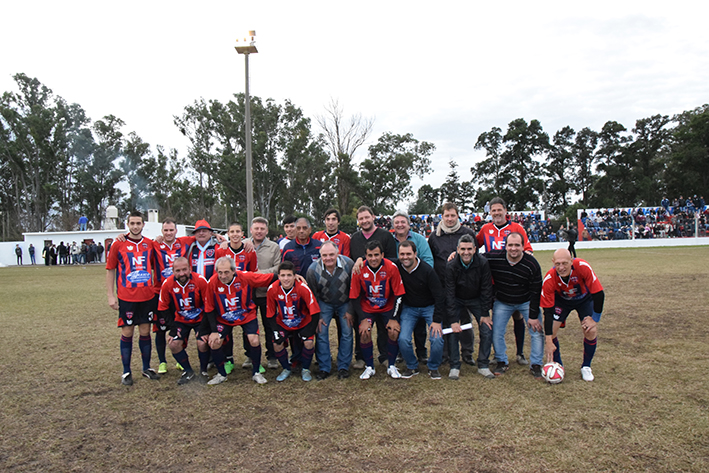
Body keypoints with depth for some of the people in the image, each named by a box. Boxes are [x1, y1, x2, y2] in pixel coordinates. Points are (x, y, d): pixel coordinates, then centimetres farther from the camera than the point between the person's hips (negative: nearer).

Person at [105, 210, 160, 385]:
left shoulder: (150, 244, 6)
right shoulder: (118, 245, -1)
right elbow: (110, 270, 2)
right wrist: (111, 296, -4)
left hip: (148, 296, 3)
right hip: (126, 297, -2)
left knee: (145, 332, 9)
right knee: (127, 333, 3)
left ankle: (147, 368, 22)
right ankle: (126, 372, 15)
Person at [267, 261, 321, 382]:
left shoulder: (302, 288, -28)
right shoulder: (272, 289, -21)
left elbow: (315, 312, -20)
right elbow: (271, 314, -6)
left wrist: (310, 332, -19)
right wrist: (275, 331, -15)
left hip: (303, 322, -2)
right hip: (282, 323, 2)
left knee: (309, 342, -21)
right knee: (277, 344, -15)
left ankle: (305, 369, 7)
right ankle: (286, 369, 14)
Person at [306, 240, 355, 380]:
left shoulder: (348, 264, -23)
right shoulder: (313, 269, -22)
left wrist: (350, 311, -8)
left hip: (345, 303, 0)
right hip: (324, 303, 0)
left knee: (347, 333, -4)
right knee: (321, 333, -7)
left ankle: (343, 367, 10)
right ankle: (324, 368, 5)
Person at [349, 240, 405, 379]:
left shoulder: (391, 268, -19)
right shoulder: (359, 270, -18)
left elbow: (398, 295, -10)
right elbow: (354, 297, -9)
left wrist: (393, 318, -12)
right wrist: (363, 319, -13)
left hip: (388, 307, 0)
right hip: (367, 308, 0)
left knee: (394, 332, -15)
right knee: (364, 333, -15)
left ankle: (391, 366, 7)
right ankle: (369, 368, 6)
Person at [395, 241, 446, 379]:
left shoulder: (427, 270, -21)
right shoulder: (397, 267, -14)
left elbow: (439, 297, -16)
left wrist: (437, 320, -19)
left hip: (430, 307, -2)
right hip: (409, 308, 2)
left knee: (437, 338, -19)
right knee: (403, 339, -17)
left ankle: (433, 367, 10)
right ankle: (412, 367, 12)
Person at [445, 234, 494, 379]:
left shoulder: (483, 263, -21)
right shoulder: (451, 266, -23)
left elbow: (486, 290, -11)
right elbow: (450, 294, -20)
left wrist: (485, 314, -12)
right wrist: (453, 320, -24)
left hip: (477, 300, 1)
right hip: (457, 300, -1)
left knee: (487, 330, -8)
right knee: (452, 331, -13)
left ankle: (483, 365, 8)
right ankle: (454, 366, 1)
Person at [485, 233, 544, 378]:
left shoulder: (532, 264, -23)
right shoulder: (493, 258, -23)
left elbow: (536, 292, -16)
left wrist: (533, 316, -15)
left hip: (526, 302, -1)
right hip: (502, 302, 1)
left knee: (537, 332, -3)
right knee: (496, 332, -1)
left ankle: (536, 365, 16)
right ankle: (502, 362, 21)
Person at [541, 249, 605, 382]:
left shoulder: (582, 266, -38)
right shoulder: (549, 279, -33)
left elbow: (598, 293, -26)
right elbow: (547, 311, -28)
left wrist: (595, 319, -21)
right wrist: (548, 342, -30)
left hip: (584, 298, 0)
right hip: (561, 300, 0)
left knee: (591, 331, -15)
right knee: (550, 331, -12)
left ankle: (586, 367, 11)